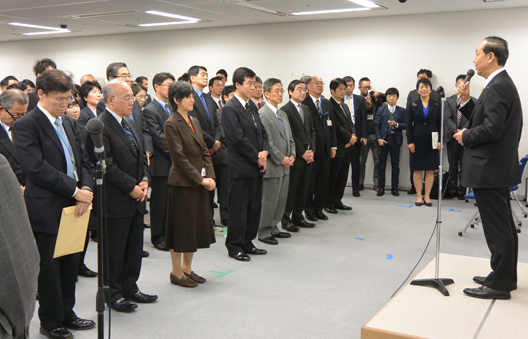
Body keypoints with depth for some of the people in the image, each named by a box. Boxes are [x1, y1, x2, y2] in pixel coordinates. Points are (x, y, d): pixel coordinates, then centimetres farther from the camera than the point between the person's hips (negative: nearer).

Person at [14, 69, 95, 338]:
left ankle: (66, 315, 30)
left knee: (70, 265, 15)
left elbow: (83, 161, 12)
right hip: (47, 210, -7)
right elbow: (36, 168, -20)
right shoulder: (26, 126, -11)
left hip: (74, 206, 7)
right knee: (50, 268, 6)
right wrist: (75, 191, -19)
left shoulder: (69, 123, 13)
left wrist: (86, 189, -6)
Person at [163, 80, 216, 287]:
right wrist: (200, 179, -16)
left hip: (200, 183, 8)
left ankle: (187, 268, 26)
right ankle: (177, 273, 14)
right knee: (181, 227, 1)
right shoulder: (172, 124, -11)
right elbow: (179, 157, -16)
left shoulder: (194, 121, 13)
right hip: (182, 183, -8)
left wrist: (210, 176, -1)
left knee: (197, 226, 13)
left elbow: (204, 151, 12)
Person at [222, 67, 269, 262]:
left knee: (254, 207, 13)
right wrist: (257, 158, -11)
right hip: (241, 167, -8)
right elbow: (238, 139, -18)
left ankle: (247, 243, 25)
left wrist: (264, 152, -2)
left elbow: (262, 132, 16)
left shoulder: (252, 106, 13)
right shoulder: (230, 109, -13)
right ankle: (234, 246, 14)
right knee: (238, 208, 2)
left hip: (256, 165, 8)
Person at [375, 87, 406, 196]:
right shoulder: (381, 110, 8)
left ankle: (394, 188, 12)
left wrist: (396, 125, -17)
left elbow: (406, 125, 1)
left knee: (395, 165, 4)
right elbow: (377, 125, 2)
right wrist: (379, 139, -9)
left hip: (395, 140, 0)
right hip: (383, 139, 0)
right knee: (382, 164, 3)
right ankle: (381, 188, 9)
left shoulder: (401, 111, 7)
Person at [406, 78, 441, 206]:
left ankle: (427, 196, 11)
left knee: (430, 170, 2)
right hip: (417, 140, -1)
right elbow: (409, 125, 2)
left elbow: (440, 124, 6)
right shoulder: (412, 105, 4)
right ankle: (419, 196, 10)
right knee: (417, 169, 2)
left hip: (432, 140, 1)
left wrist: (439, 140, -3)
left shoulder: (436, 105, 6)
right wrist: (410, 142, -6)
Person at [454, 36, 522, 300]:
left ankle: (500, 284, 7)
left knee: (497, 228, -2)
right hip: (498, 166, 11)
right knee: (503, 226, 18)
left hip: (489, 169, -11)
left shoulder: (497, 87, -18)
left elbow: (492, 128, -27)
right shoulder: (502, 84, 14)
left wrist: (466, 137, -12)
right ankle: (505, 276, 30)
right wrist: (466, 101, 5)